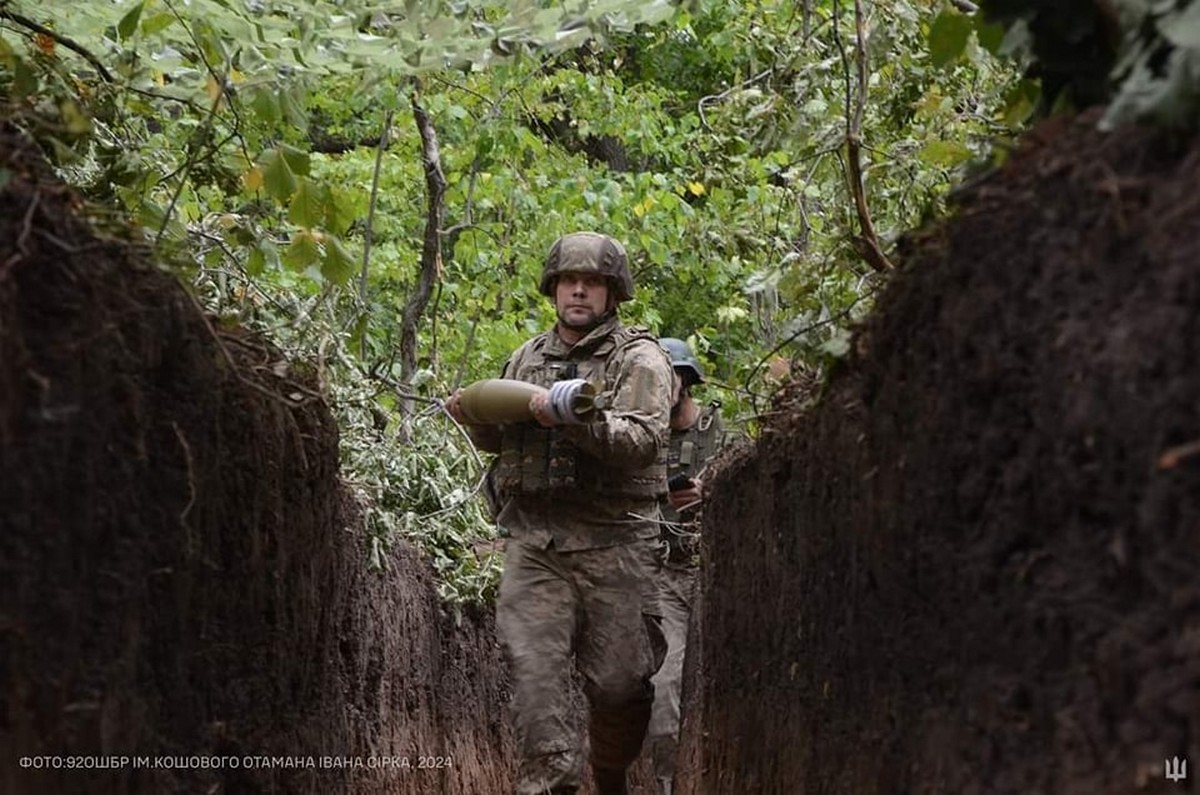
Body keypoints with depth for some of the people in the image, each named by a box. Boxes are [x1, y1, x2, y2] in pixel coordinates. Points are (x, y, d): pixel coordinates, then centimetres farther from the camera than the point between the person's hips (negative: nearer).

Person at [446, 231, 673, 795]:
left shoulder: (638, 358, 2)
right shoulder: (528, 357, 18)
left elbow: (642, 438, -14)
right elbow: (499, 441, 29)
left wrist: (572, 419, -28)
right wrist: (475, 418, 7)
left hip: (612, 542, -3)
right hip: (534, 539, 4)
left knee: (619, 680, 0)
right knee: (534, 666, -11)